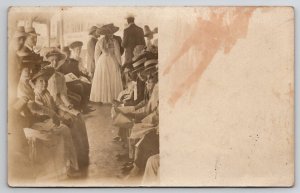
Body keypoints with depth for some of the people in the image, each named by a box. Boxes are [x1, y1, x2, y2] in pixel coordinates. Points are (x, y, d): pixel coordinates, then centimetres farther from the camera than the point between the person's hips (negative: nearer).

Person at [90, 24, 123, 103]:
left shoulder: (99, 42, -1)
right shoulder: (114, 41, -9)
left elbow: (96, 54, 4)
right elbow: (117, 54, -6)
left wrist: (97, 64, 15)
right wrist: (119, 64, 4)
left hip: (102, 61, 2)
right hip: (112, 61, -2)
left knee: (102, 80, 8)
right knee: (113, 81, 5)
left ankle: (102, 98, 10)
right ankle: (113, 97, 5)